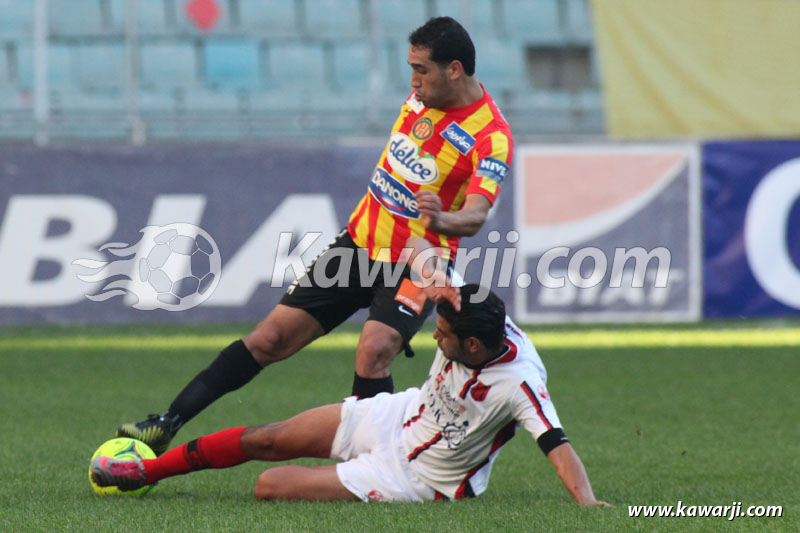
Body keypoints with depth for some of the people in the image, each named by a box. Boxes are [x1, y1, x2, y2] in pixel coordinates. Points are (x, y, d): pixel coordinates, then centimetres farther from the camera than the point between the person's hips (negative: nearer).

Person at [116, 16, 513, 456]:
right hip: (360, 240, 6)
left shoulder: (491, 137, -20)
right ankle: (168, 425, 5)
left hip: (415, 266, -6)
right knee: (270, 338, 1)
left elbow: (475, 215, -34)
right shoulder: (424, 95, 1)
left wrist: (441, 220, -54)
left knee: (372, 354, -31)